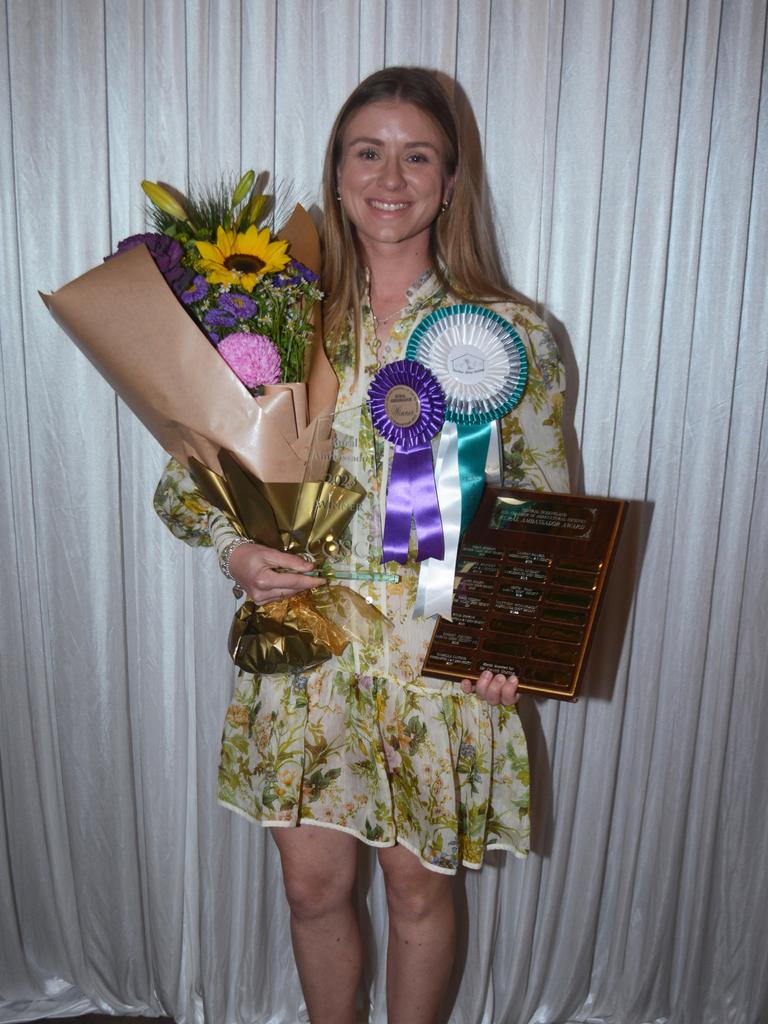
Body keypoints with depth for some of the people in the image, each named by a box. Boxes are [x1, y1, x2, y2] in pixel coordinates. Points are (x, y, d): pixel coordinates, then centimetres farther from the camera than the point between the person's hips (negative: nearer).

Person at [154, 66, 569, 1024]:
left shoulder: (512, 333, -5)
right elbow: (194, 468, 5)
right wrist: (233, 545, -15)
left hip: (442, 657, -1)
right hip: (306, 652, 2)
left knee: (419, 888, 17)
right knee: (313, 886, 18)